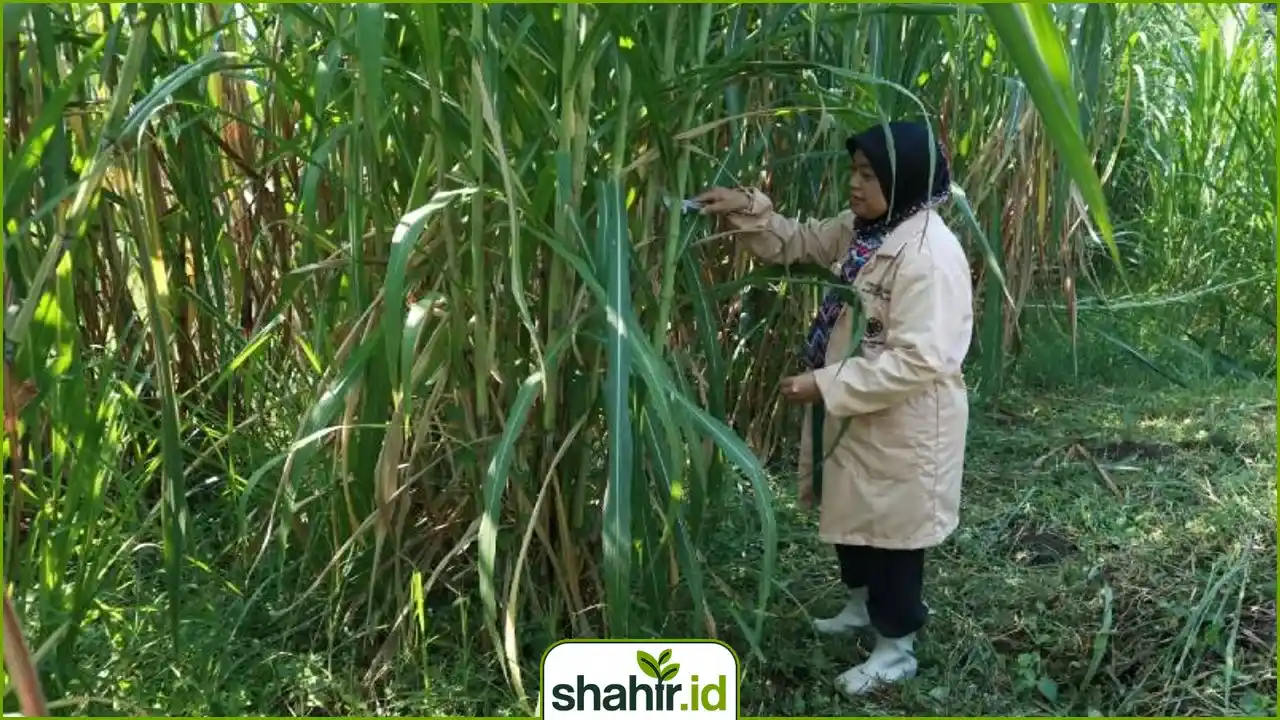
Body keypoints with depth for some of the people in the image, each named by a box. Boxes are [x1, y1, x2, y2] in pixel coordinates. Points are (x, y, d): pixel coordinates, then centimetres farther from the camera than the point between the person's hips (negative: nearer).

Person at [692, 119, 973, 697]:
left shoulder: (930, 254, -27)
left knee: (892, 528, 7)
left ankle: (897, 648, 27)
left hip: (903, 425, -9)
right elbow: (799, 242, 13)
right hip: (857, 413, 9)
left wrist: (824, 386, -29)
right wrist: (747, 210, -6)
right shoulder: (864, 231, 2)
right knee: (853, 515, 25)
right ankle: (862, 606, 48)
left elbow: (917, 362, -31)